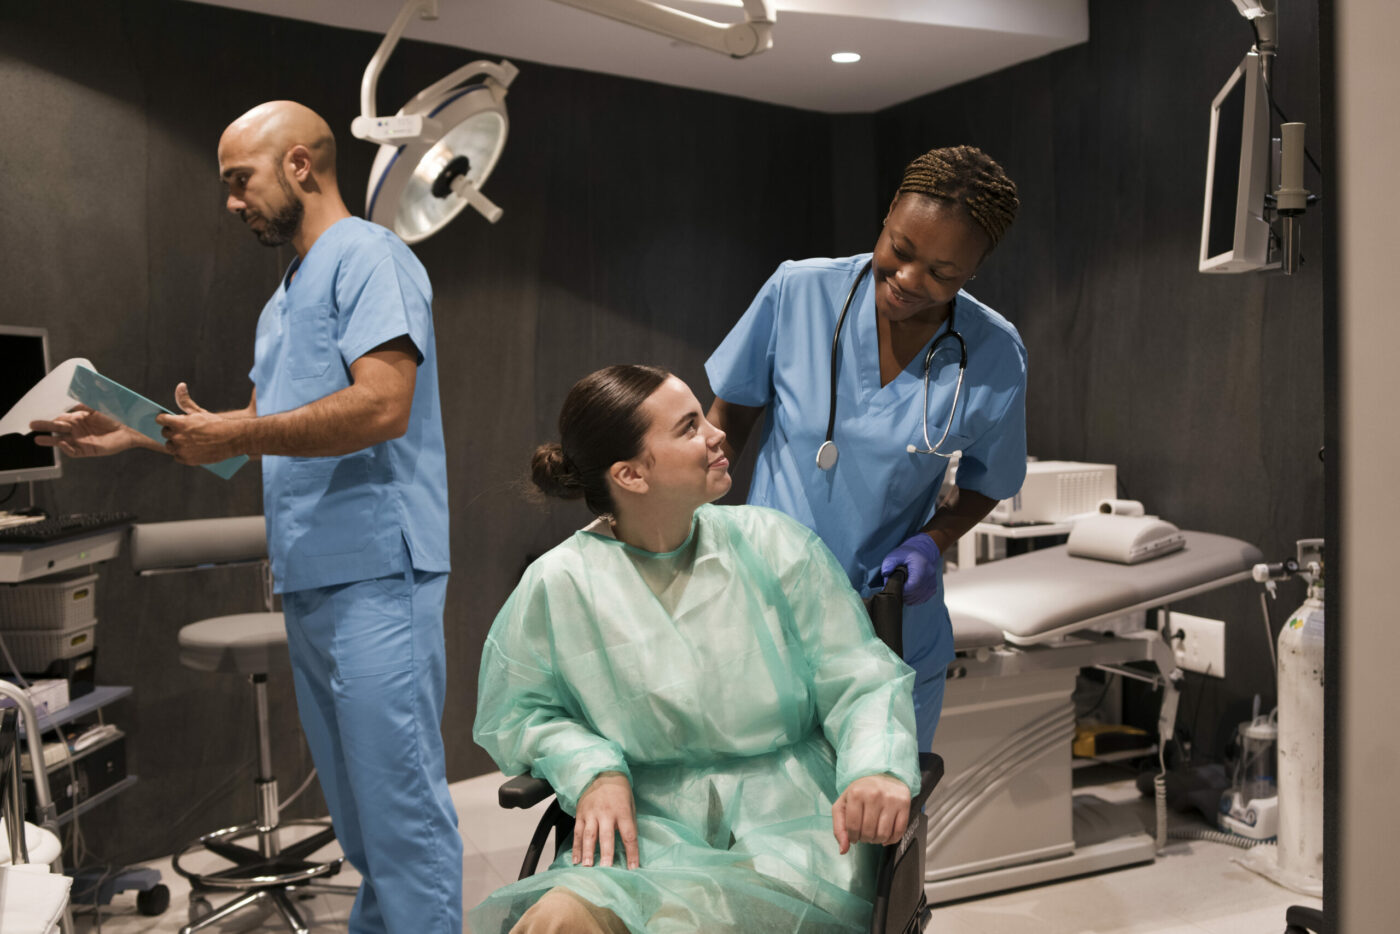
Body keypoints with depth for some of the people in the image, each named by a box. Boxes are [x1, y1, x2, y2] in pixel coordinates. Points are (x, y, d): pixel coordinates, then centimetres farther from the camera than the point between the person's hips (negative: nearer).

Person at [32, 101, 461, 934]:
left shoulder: (368, 257, -8)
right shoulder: (284, 300, 23)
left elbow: (381, 406, -20)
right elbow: (264, 431, 25)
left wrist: (231, 436, -14)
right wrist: (131, 435, 17)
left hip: (374, 574, -10)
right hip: (309, 578, 10)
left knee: (399, 798, -6)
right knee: (355, 799, 16)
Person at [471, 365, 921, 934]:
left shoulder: (774, 544, 3)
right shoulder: (558, 583, 0)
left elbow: (861, 679, 1)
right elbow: (517, 715, 11)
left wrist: (877, 767, -19)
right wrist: (593, 771, -7)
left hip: (794, 830, 0)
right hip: (650, 834, 0)